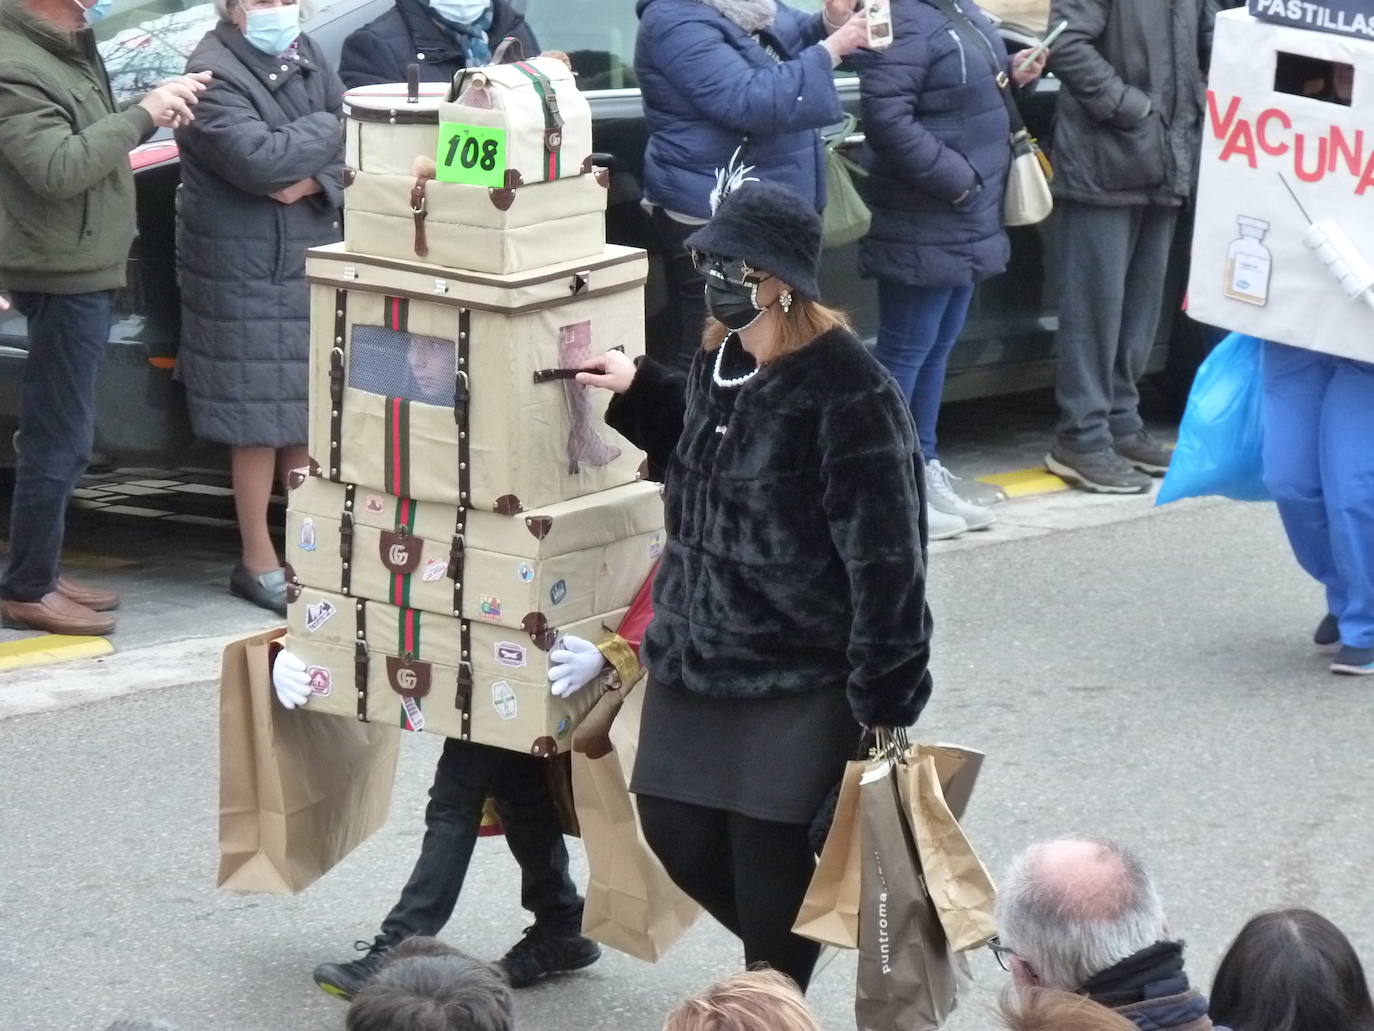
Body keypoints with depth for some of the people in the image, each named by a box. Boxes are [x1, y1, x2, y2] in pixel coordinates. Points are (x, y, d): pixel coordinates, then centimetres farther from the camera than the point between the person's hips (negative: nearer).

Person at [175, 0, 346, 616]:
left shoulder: (306, 58, 9)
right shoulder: (213, 75, -14)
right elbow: (259, 161, -26)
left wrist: (316, 182, -15)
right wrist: (326, 129, -12)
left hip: (312, 262, 7)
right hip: (244, 273, -7)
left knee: (310, 411, 9)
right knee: (260, 423, -2)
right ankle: (259, 563, 7)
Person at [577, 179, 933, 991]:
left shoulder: (849, 394, -19)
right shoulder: (721, 359, 6)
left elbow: (886, 559, -19)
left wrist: (886, 703, -19)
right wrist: (638, 393, 15)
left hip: (797, 680, -8)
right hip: (696, 658, 8)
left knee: (771, 863, 0)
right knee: (677, 832, 13)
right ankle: (788, 956, 37)